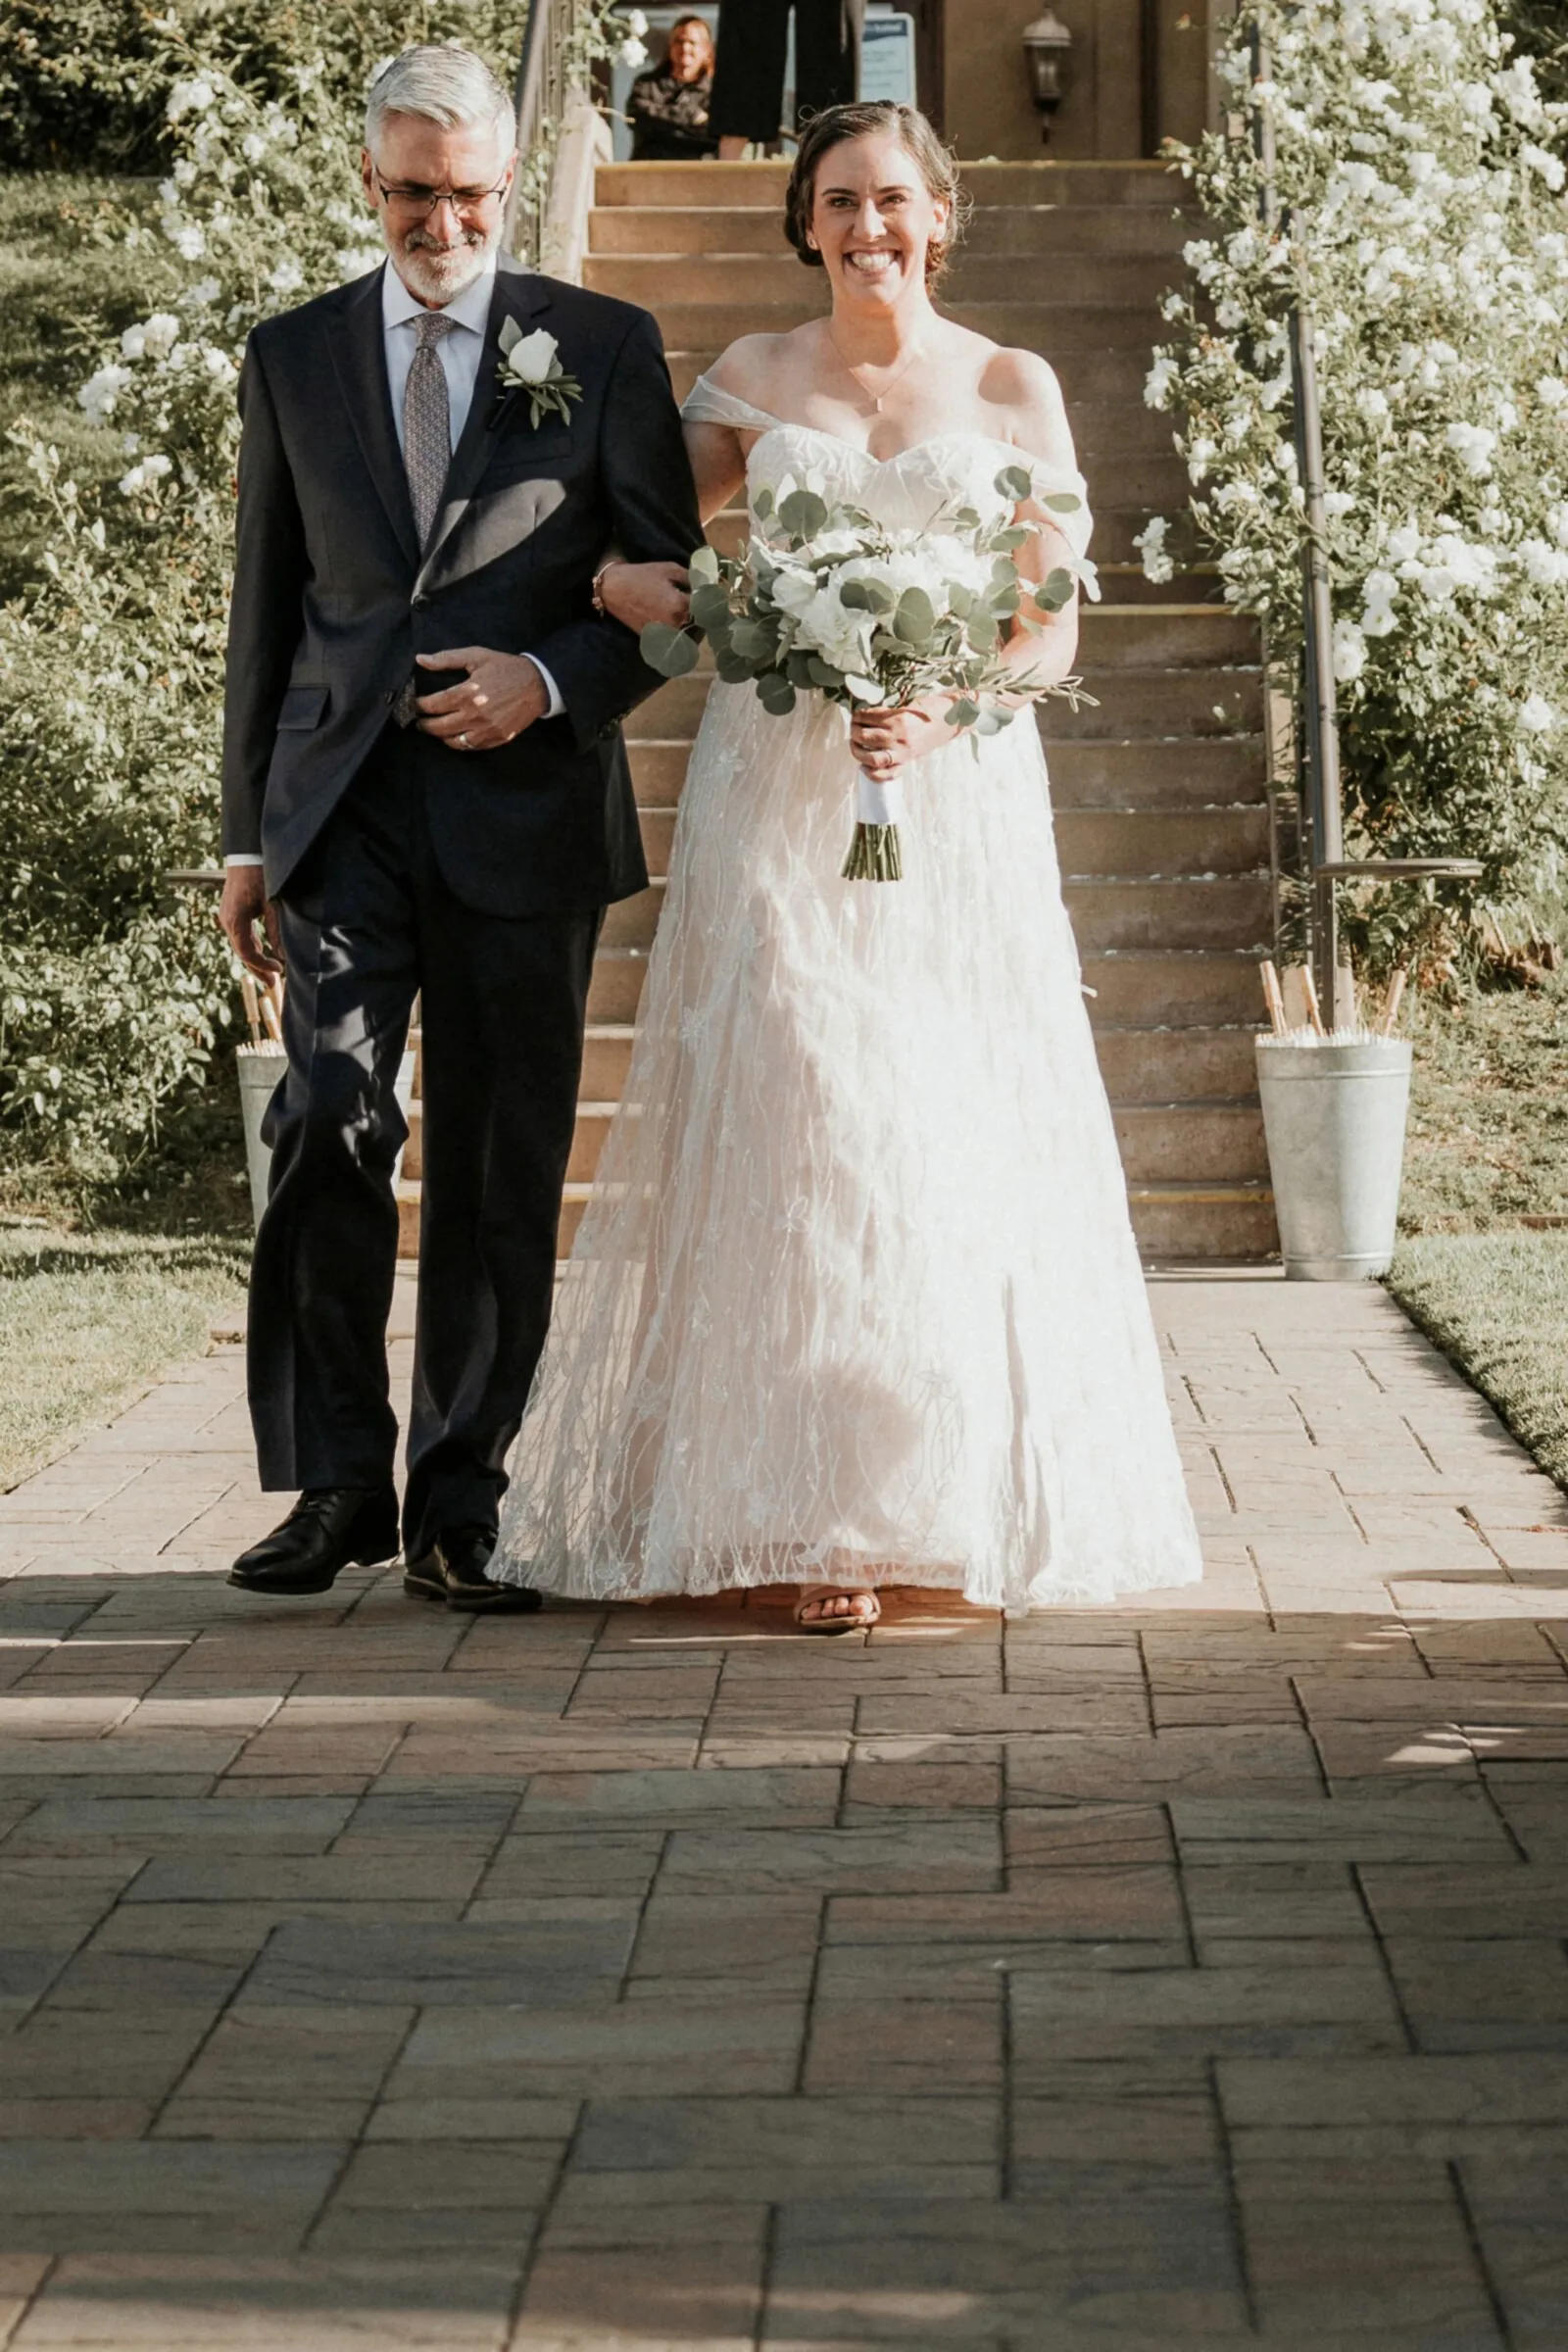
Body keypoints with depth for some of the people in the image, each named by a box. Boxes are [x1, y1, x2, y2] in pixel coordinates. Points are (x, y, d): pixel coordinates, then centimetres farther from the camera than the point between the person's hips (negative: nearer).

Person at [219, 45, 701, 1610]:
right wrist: (244, 833, 12)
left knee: (501, 1172, 2)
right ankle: (333, 1486, -3)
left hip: (524, 806, -1)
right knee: (329, 1130, -11)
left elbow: (674, 584, 6)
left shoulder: (605, 347, 5)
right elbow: (266, 606, 15)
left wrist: (548, 684, -11)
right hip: (342, 810, 1)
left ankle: (459, 1506, 10)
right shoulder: (294, 357, 11)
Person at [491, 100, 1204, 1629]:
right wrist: (656, 596, -9)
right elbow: (627, 548, 15)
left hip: (952, 798, 0)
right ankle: (819, 1513, -5)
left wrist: (941, 711, -16)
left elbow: (1054, 627, 3)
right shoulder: (752, 381, 10)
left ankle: (957, 1488, 8)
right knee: (790, 1128, -7)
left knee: (953, 1140, -2)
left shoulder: (1012, 389, 6)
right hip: (776, 798, 0)